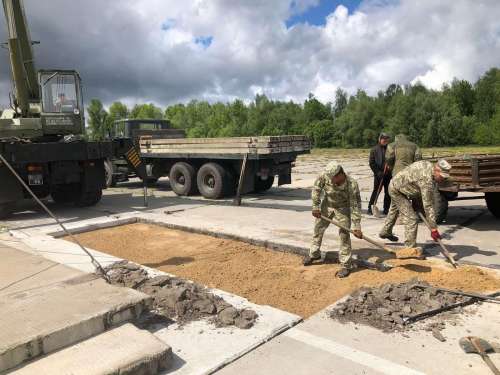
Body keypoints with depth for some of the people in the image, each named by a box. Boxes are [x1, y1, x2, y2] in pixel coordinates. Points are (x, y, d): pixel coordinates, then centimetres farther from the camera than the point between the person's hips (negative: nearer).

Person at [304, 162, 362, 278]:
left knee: (344, 235, -8)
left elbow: (355, 206, -27)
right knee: (318, 229, 14)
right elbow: (316, 189, -9)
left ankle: (345, 265, 5)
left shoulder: (352, 185, -33)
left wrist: (356, 227, -26)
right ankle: (314, 254, 37)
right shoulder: (325, 176, -27)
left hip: (343, 208, -4)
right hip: (326, 205, 4)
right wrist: (315, 207, -10)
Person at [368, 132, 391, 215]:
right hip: (378, 175, -3)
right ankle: (370, 208, 8)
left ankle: (386, 209, 15)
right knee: (376, 191, 0)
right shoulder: (374, 150, 0)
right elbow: (372, 163, -4)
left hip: (388, 175, 3)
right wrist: (378, 172, -12)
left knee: (388, 193, 7)